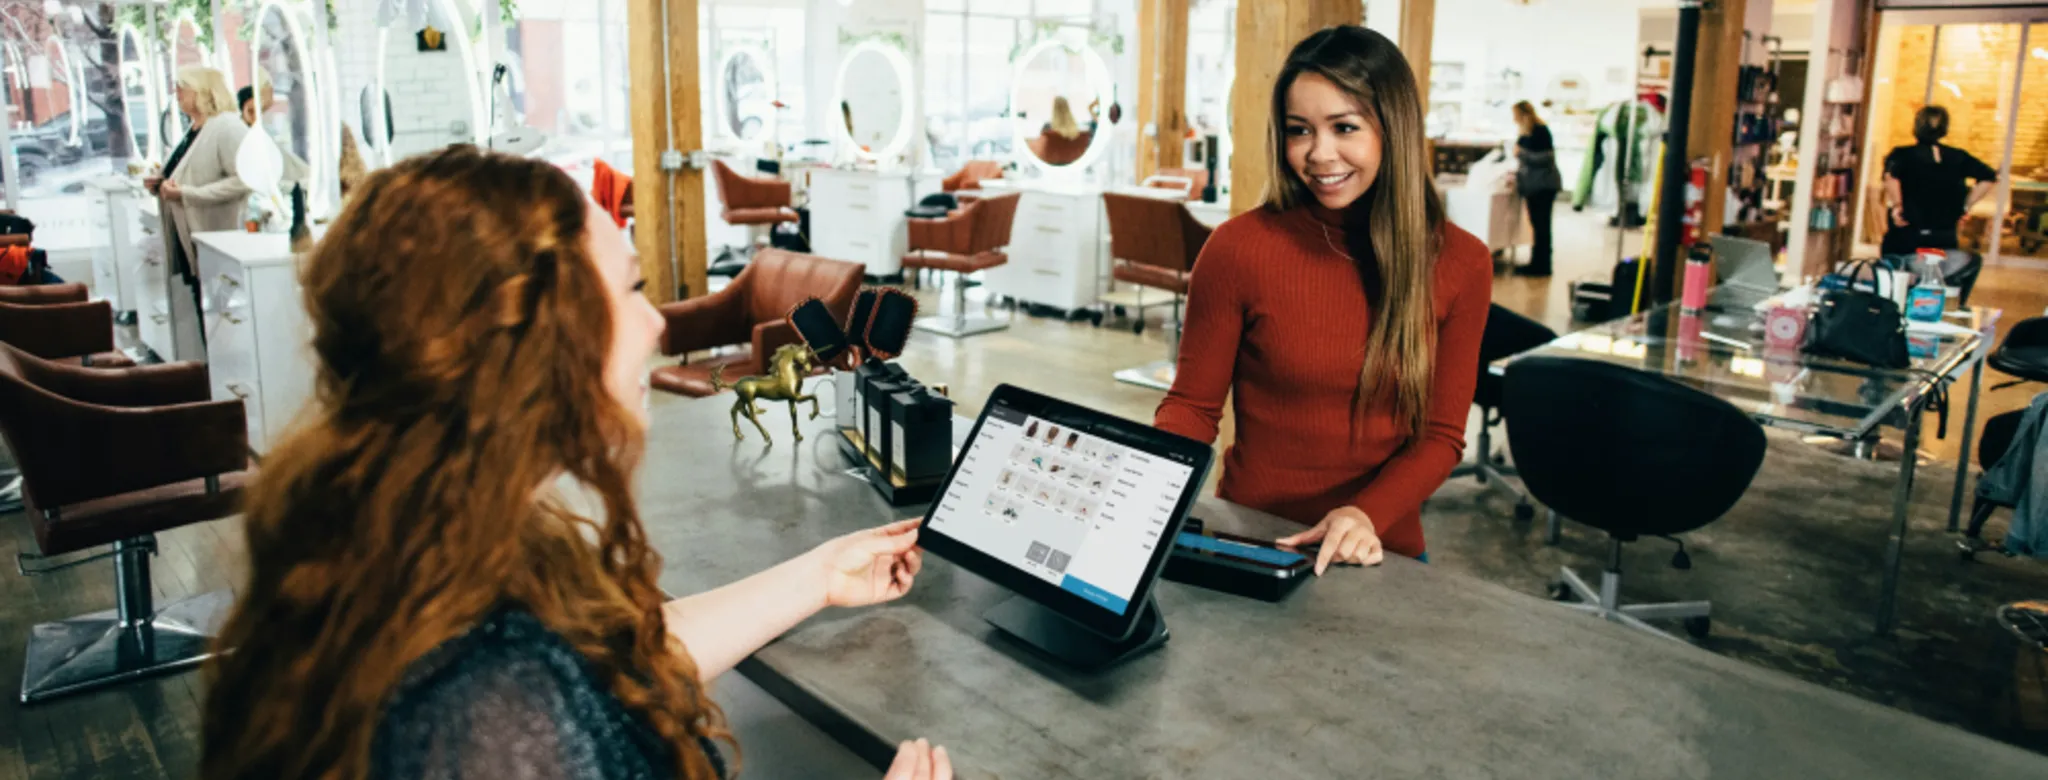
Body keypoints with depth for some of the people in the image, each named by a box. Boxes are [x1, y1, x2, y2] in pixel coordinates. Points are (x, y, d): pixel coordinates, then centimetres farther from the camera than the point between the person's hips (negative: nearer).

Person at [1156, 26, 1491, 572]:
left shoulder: (1460, 264, -1)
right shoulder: (1240, 247, -8)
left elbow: (1441, 435, 1)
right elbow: (1192, 405, 0)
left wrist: (1367, 515, -17)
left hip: (1382, 553, 1)